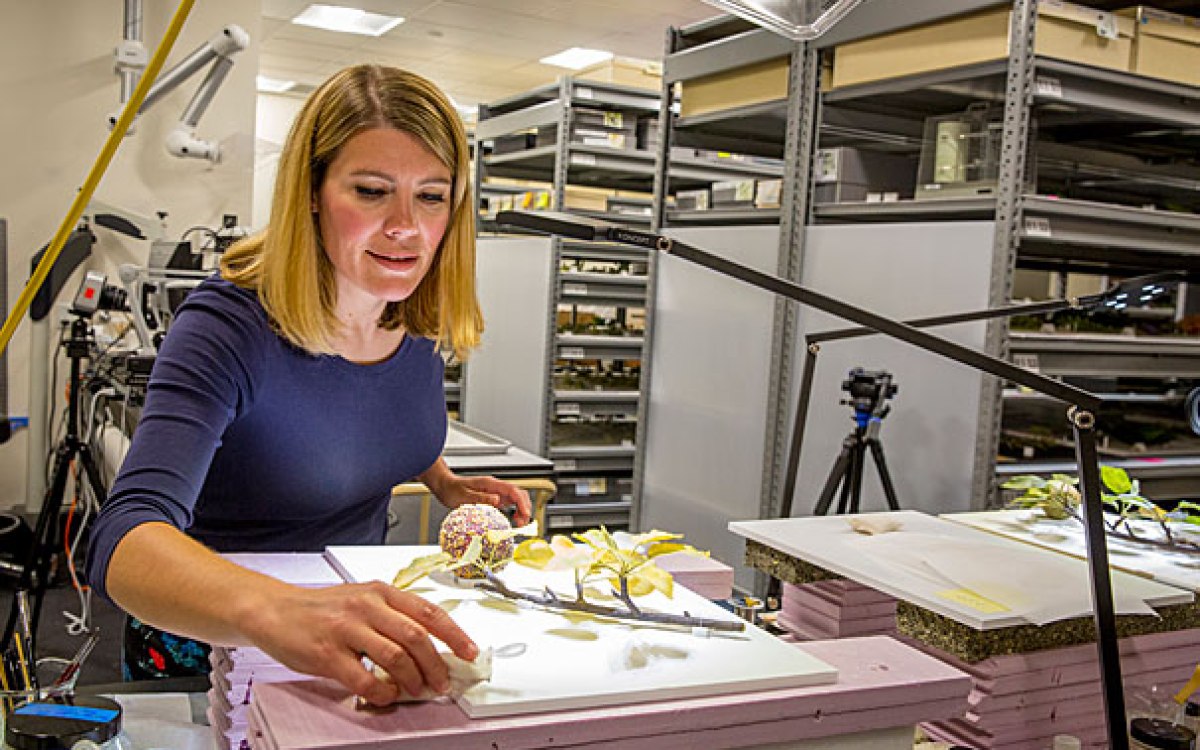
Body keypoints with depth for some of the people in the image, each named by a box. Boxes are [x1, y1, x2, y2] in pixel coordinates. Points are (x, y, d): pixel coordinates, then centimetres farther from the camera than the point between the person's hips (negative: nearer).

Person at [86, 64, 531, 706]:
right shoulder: (228, 328, -25)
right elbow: (123, 539, -39)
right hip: (210, 646, -3)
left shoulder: (420, 316, -8)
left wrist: (446, 485, -4)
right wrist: (279, 612, -56)